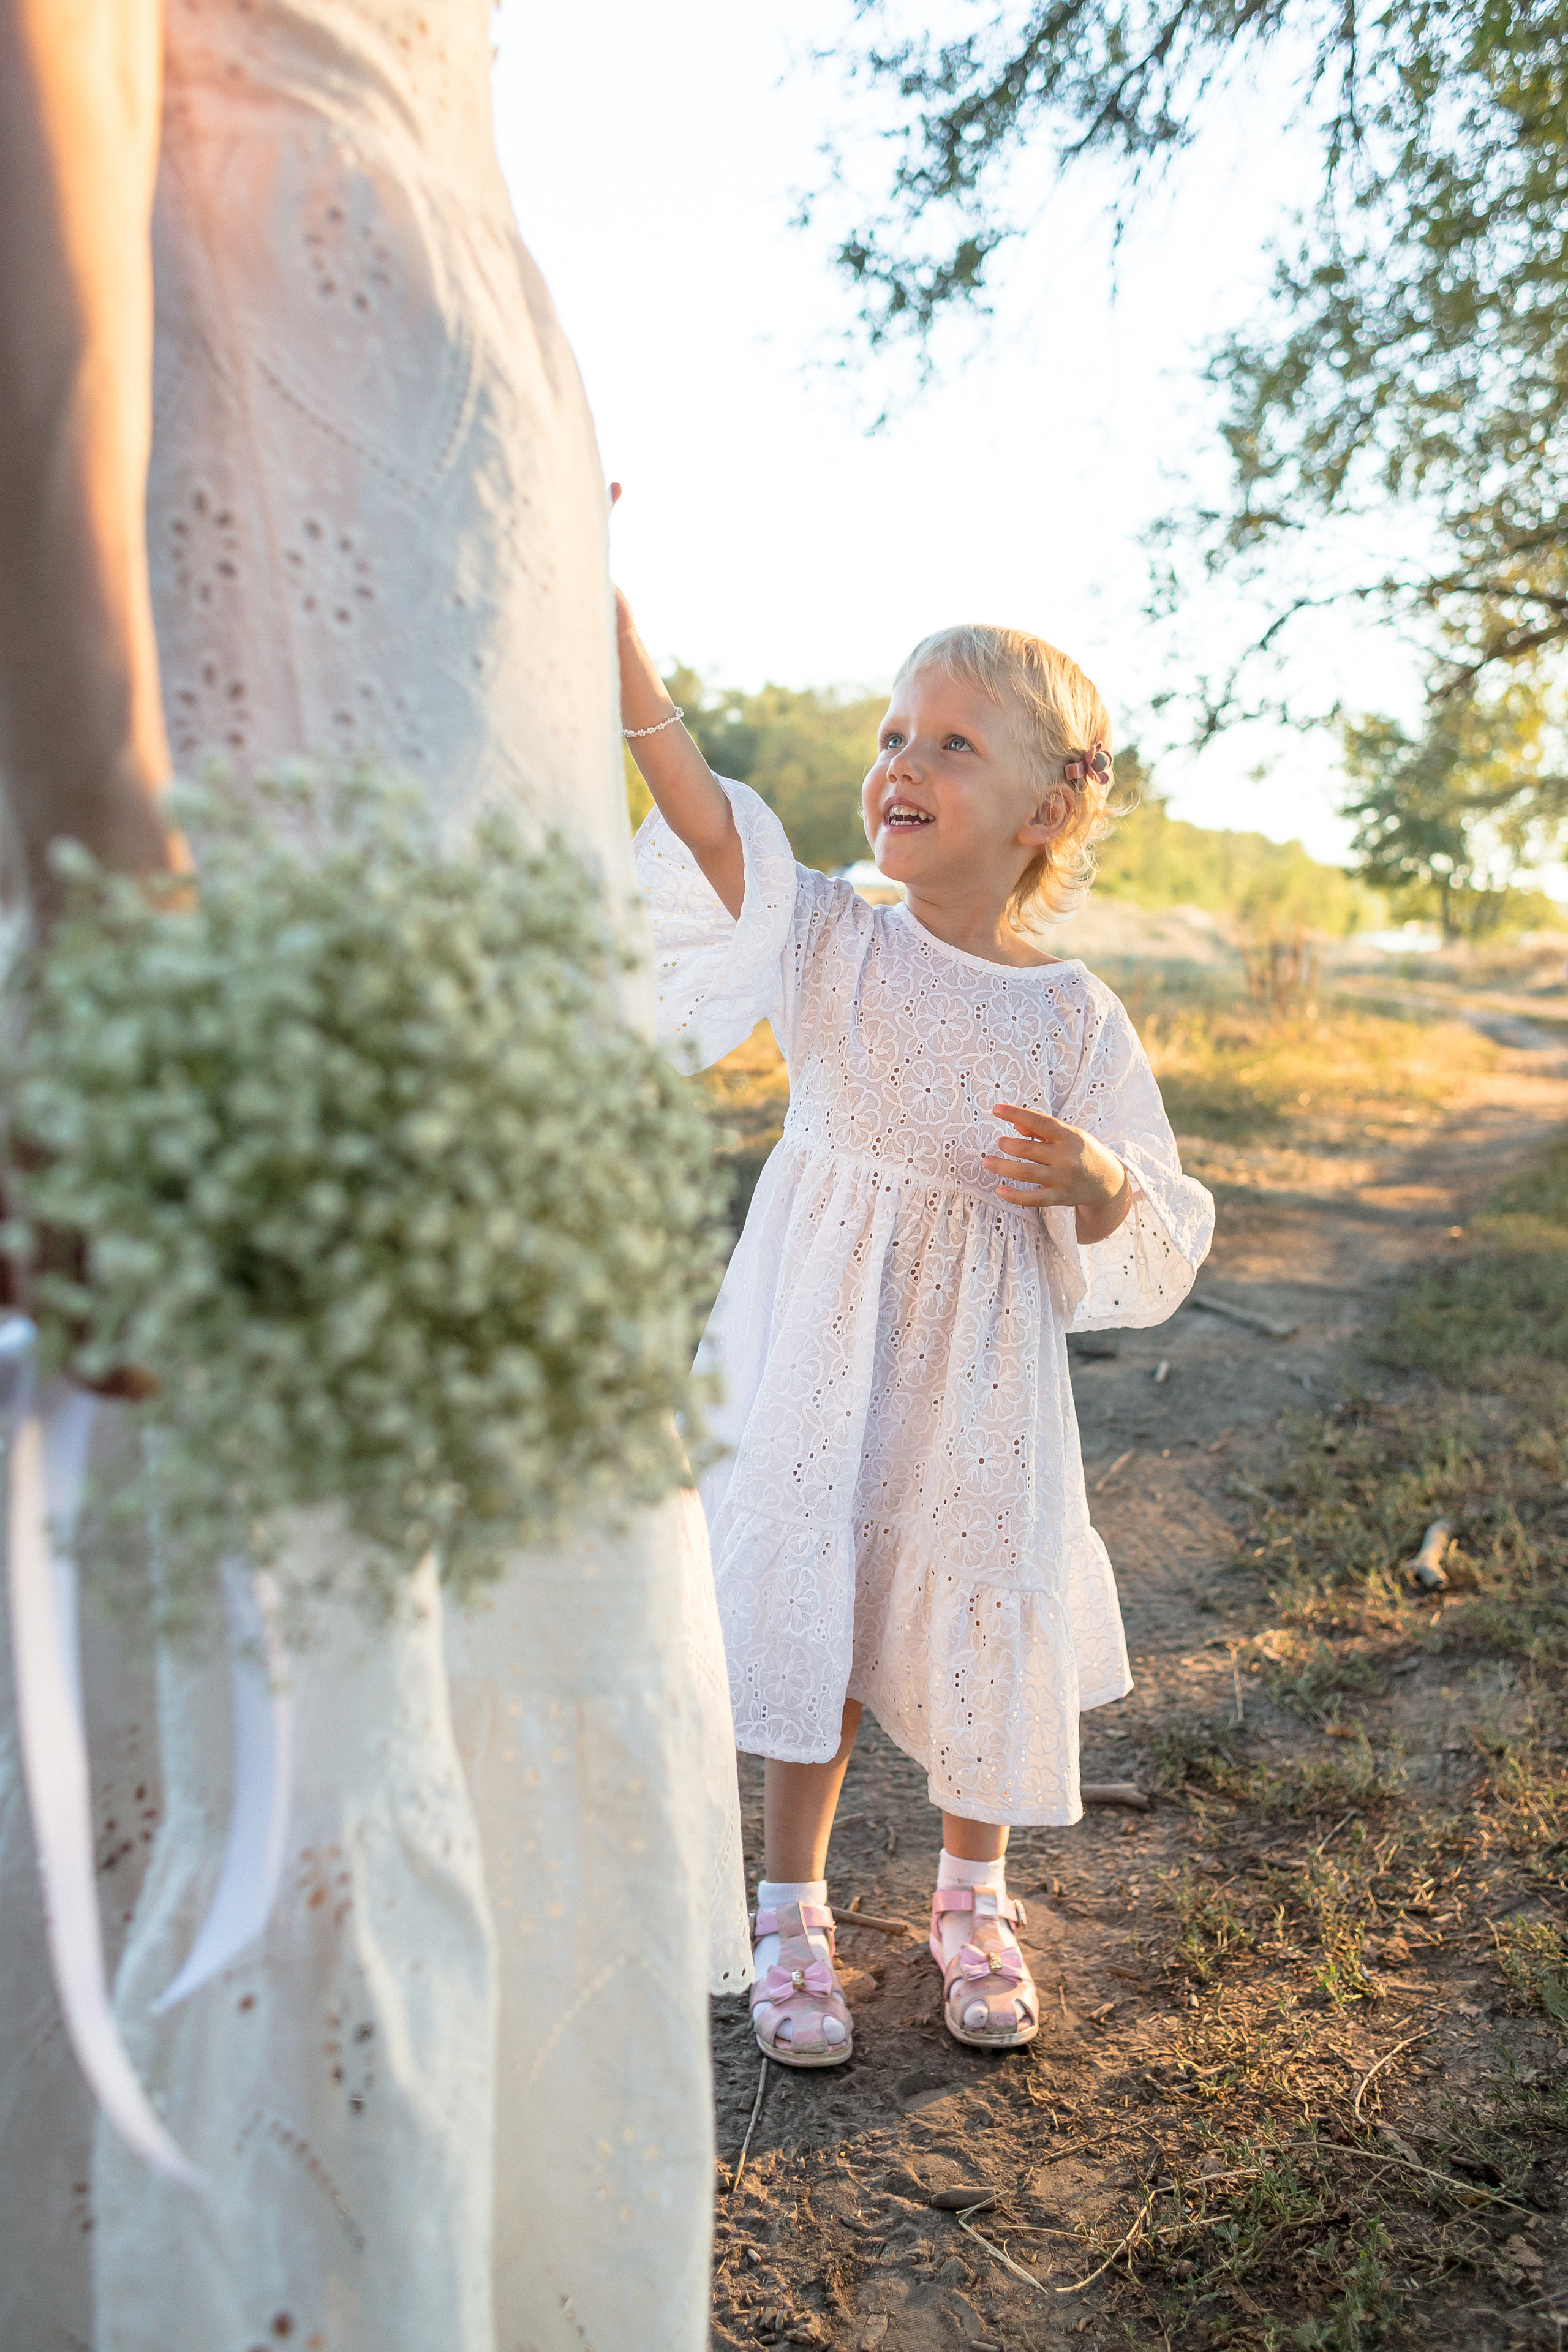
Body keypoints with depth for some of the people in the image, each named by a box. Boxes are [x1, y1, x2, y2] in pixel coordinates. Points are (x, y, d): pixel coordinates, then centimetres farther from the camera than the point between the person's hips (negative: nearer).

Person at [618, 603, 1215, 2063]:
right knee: (809, 1608, 7)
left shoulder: (1076, 1020, -5)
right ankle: (792, 1914, 29)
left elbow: (1143, 1256, -1)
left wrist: (1099, 1183, -24)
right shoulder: (826, 940, -5)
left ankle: (973, 1899, 37)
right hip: (822, 1351, 0)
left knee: (980, 1626, 10)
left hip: (979, 1385, 0)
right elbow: (691, 800, -21)